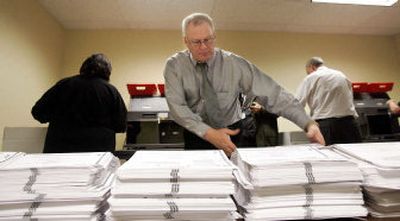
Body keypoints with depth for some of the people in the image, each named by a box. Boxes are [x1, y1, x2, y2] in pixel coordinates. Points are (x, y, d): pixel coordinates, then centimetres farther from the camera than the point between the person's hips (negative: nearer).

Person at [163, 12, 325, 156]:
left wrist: (308, 123, -29)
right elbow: (177, 107, -20)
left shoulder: (234, 63, -14)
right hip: (196, 135, 0)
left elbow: (271, 93, -20)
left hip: (231, 135, 0)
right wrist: (208, 133, -31)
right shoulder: (175, 65, -11)